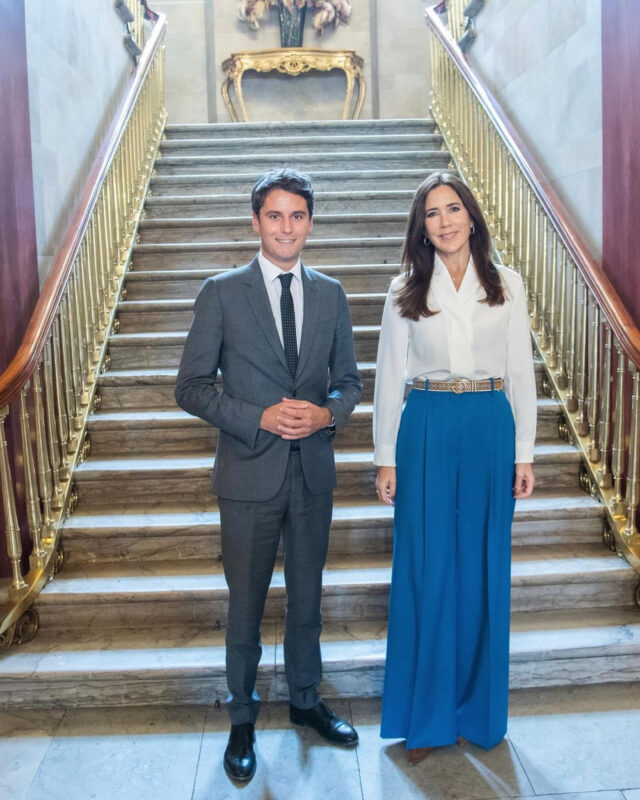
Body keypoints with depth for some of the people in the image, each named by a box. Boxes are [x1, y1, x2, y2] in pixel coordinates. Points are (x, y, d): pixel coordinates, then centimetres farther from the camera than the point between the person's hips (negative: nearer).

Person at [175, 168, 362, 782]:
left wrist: (327, 413, -11)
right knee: (246, 603, 11)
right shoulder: (221, 293, -5)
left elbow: (348, 380, 11)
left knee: (307, 597, 18)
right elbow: (191, 386, -6)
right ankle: (242, 719, 33)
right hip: (249, 473, -3)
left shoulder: (330, 294, 5)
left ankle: (305, 700, 41)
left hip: (313, 472, 3)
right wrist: (259, 418, -18)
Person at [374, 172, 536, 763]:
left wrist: (524, 453, 3)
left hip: (490, 430, 1)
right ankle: (428, 714, 21)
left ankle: (478, 710, 27)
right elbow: (390, 377, 4)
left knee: (484, 569, 8)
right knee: (426, 568, 3)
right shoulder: (406, 291, 4)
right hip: (427, 431, -1)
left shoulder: (506, 286, 6)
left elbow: (521, 373, 6)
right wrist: (387, 459, 1)